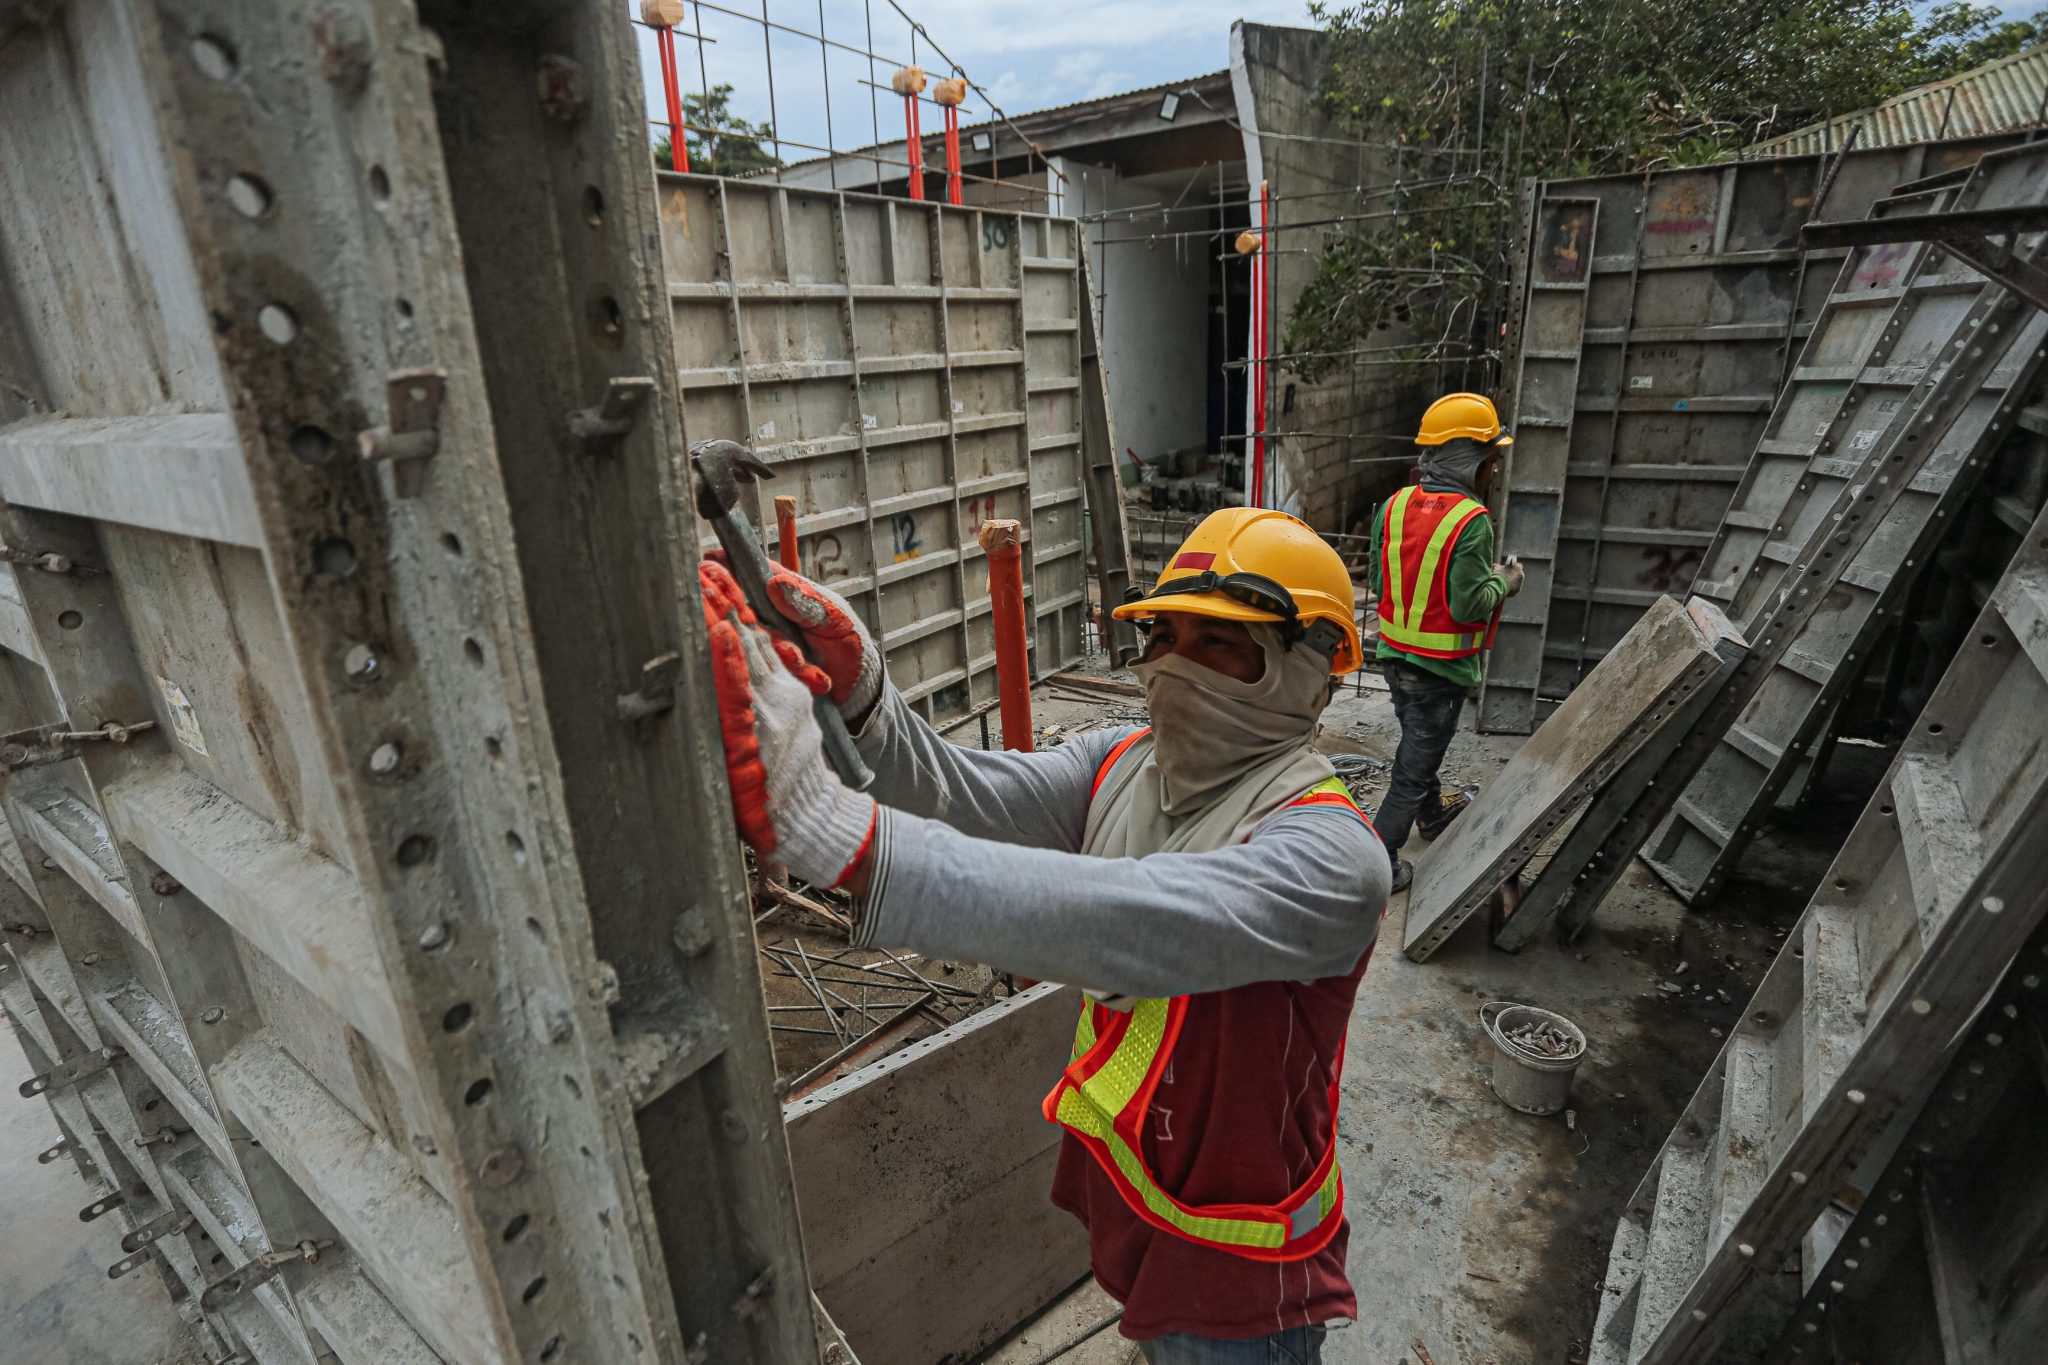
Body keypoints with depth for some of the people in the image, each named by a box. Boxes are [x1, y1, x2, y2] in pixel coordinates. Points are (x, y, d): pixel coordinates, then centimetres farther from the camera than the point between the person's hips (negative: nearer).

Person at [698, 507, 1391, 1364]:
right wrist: (858, 694, -36)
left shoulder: (1329, 855, -32)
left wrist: (840, 833, -56)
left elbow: (1130, 925, -48)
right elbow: (964, 795, -17)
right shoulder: (1122, 763, -7)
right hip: (1119, 1187, 6)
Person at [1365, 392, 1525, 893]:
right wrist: (1504, 583, -4)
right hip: (1441, 668, -7)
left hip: (1395, 656, 7)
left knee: (1417, 741, 28)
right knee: (1415, 764, 5)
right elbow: (1468, 605, -22)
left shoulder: (1395, 505, -2)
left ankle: (1431, 811, 52)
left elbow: (1377, 581, 3)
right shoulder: (1471, 521, -22)